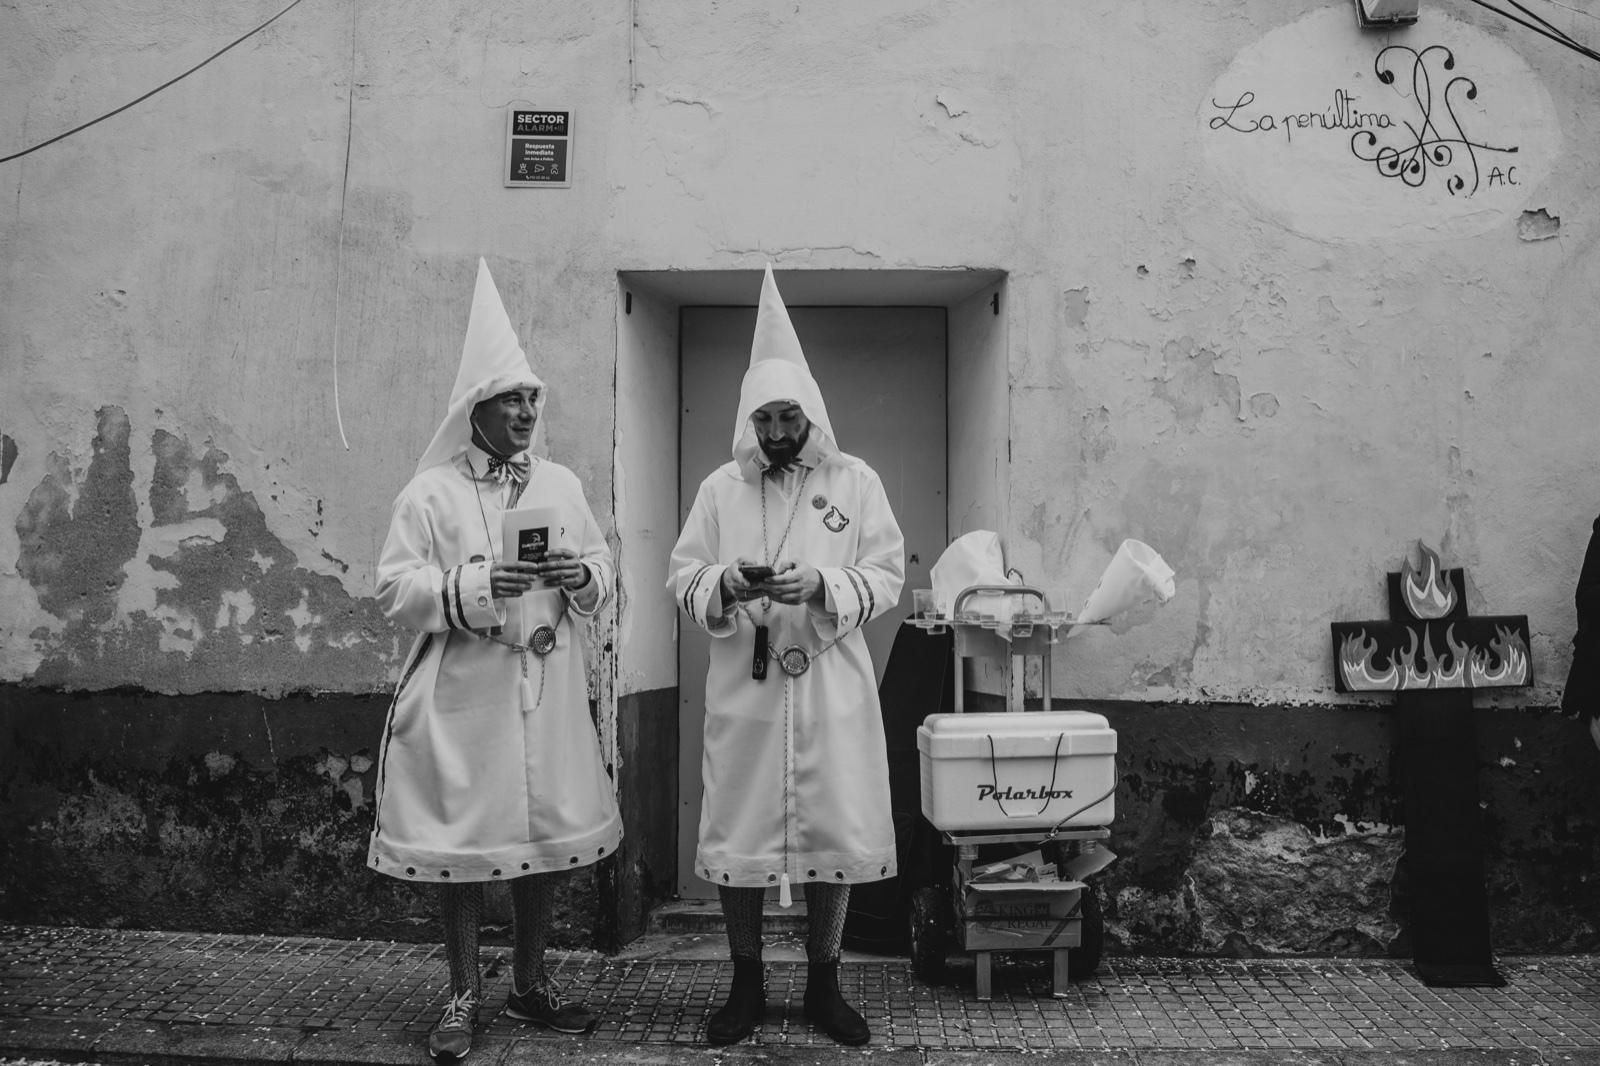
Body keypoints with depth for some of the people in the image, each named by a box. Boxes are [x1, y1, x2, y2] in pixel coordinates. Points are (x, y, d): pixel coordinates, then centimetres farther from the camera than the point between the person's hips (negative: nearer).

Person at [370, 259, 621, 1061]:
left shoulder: (562, 483, 9)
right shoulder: (429, 493, -3)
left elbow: (605, 570, 12)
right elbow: (394, 589, -6)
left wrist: (578, 573, -11)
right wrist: (474, 587, -20)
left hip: (547, 693, 4)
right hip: (462, 695, -3)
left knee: (546, 834, 11)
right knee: (463, 838, 4)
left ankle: (530, 983, 29)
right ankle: (464, 995, 22)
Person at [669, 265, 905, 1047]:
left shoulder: (856, 481, 3)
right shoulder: (720, 486, 5)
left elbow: (886, 574, -1)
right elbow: (683, 580, 3)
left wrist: (821, 586, -19)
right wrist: (727, 581, -19)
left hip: (831, 686, 0)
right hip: (744, 687, 1)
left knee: (834, 830, 6)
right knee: (736, 831, 6)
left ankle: (823, 984, 25)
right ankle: (746, 983, 25)